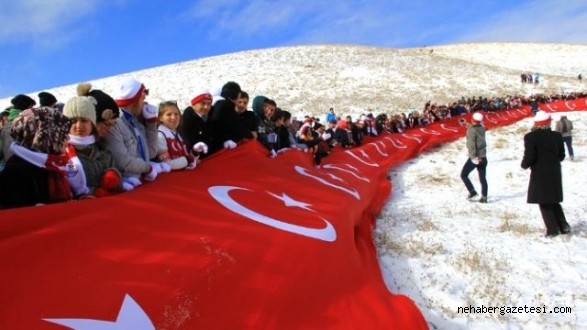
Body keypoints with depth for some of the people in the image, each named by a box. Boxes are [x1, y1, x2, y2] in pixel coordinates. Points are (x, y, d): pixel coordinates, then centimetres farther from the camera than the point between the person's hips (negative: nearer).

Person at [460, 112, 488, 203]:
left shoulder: (472, 130, -14)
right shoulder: (482, 129, 5)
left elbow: (471, 144, -21)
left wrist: (473, 156, -23)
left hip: (475, 157, -7)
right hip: (483, 157, 7)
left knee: (463, 175, 6)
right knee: (483, 178, 11)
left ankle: (472, 192, -2)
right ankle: (484, 197, 10)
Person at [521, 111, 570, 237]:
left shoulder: (531, 137, -15)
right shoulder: (557, 136, 2)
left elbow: (529, 157, -19)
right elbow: (561, 156, 8)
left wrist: (524, 165, 1)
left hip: (540, 174, -5)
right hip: (555, 173, 5)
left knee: (544, 203, 4)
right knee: (554, 201, 19)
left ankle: (552, 229, 4)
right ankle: (563, 226, 19)